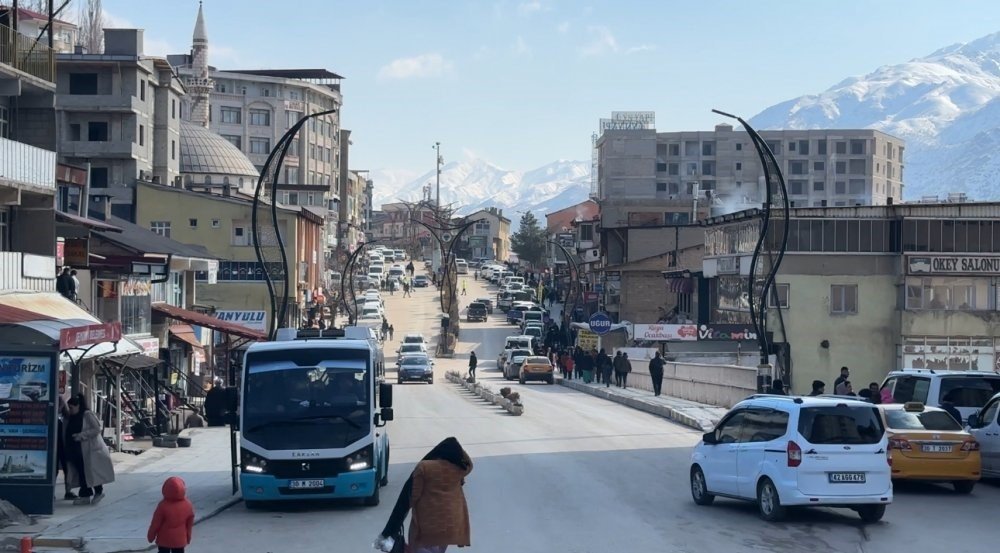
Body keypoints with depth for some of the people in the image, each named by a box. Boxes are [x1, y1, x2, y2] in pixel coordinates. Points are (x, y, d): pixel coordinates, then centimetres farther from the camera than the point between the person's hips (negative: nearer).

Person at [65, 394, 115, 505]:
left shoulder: (88, 415, -9)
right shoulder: (72, 417, 15)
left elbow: (97, 429, -14)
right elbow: (69, 433, 21)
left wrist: (82, 435, -21)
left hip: (90, 449, -8)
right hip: (77, 451, 8)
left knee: (91, 471, -5)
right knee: (81, 472, 6)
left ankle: (98, 491, 9)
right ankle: (85, 496, 9)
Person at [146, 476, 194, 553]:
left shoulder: (163, 506, -19)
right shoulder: (188, 505, -8)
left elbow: (155, 524, -10)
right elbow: (189, 525, 5)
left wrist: (151, 536, 5)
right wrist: (188, 538, 18)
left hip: (164, 540, -2)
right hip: (180, 540, 2)